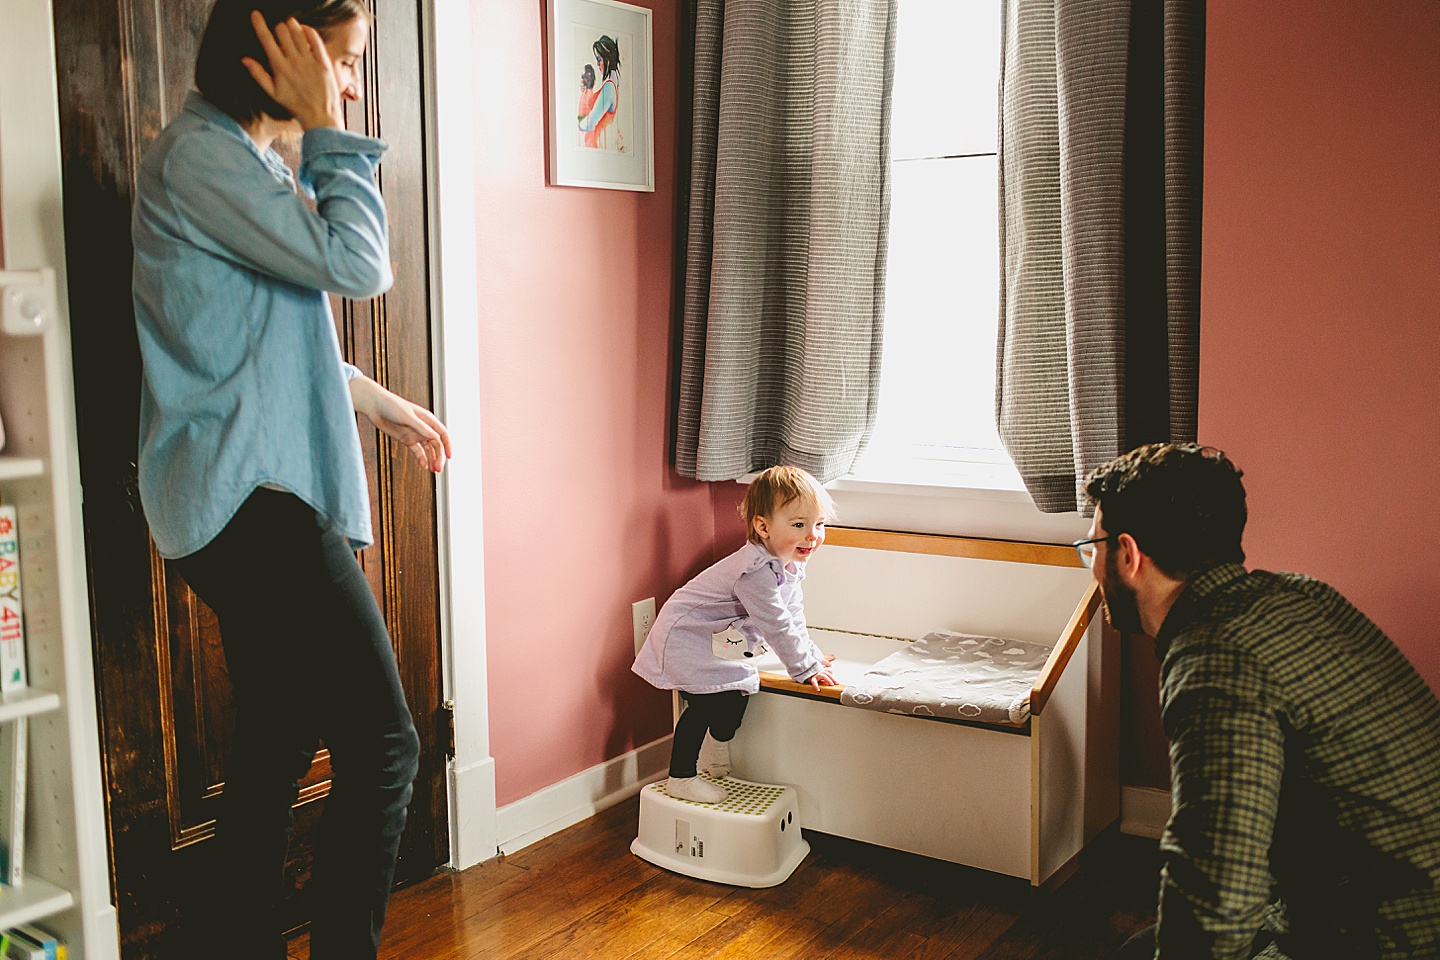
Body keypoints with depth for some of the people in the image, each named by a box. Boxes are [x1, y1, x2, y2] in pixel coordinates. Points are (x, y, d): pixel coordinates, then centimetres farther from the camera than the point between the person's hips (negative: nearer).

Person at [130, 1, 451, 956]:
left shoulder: (243, 160, 19)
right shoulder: (198, 154, -12)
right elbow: (358, 265, -17)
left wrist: (378, 399, 25)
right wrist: (329, 134, -7)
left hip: (260, 497, 10)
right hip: (251, 499, -10)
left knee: (278, 750, 15)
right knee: (383, 745, -8)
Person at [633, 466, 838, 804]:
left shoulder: (789, 562, -1)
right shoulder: (756, 572, -34)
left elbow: (792, 616, 12)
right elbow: (776, 626, -28)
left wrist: (812, 656, 12)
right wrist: (805, 668, -19)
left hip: (721, 642, 10)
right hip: (687, 639, -10)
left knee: (736, 693, 14)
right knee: (704, 704, -14)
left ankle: (718, 761, 38)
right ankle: (681, 778, 0)